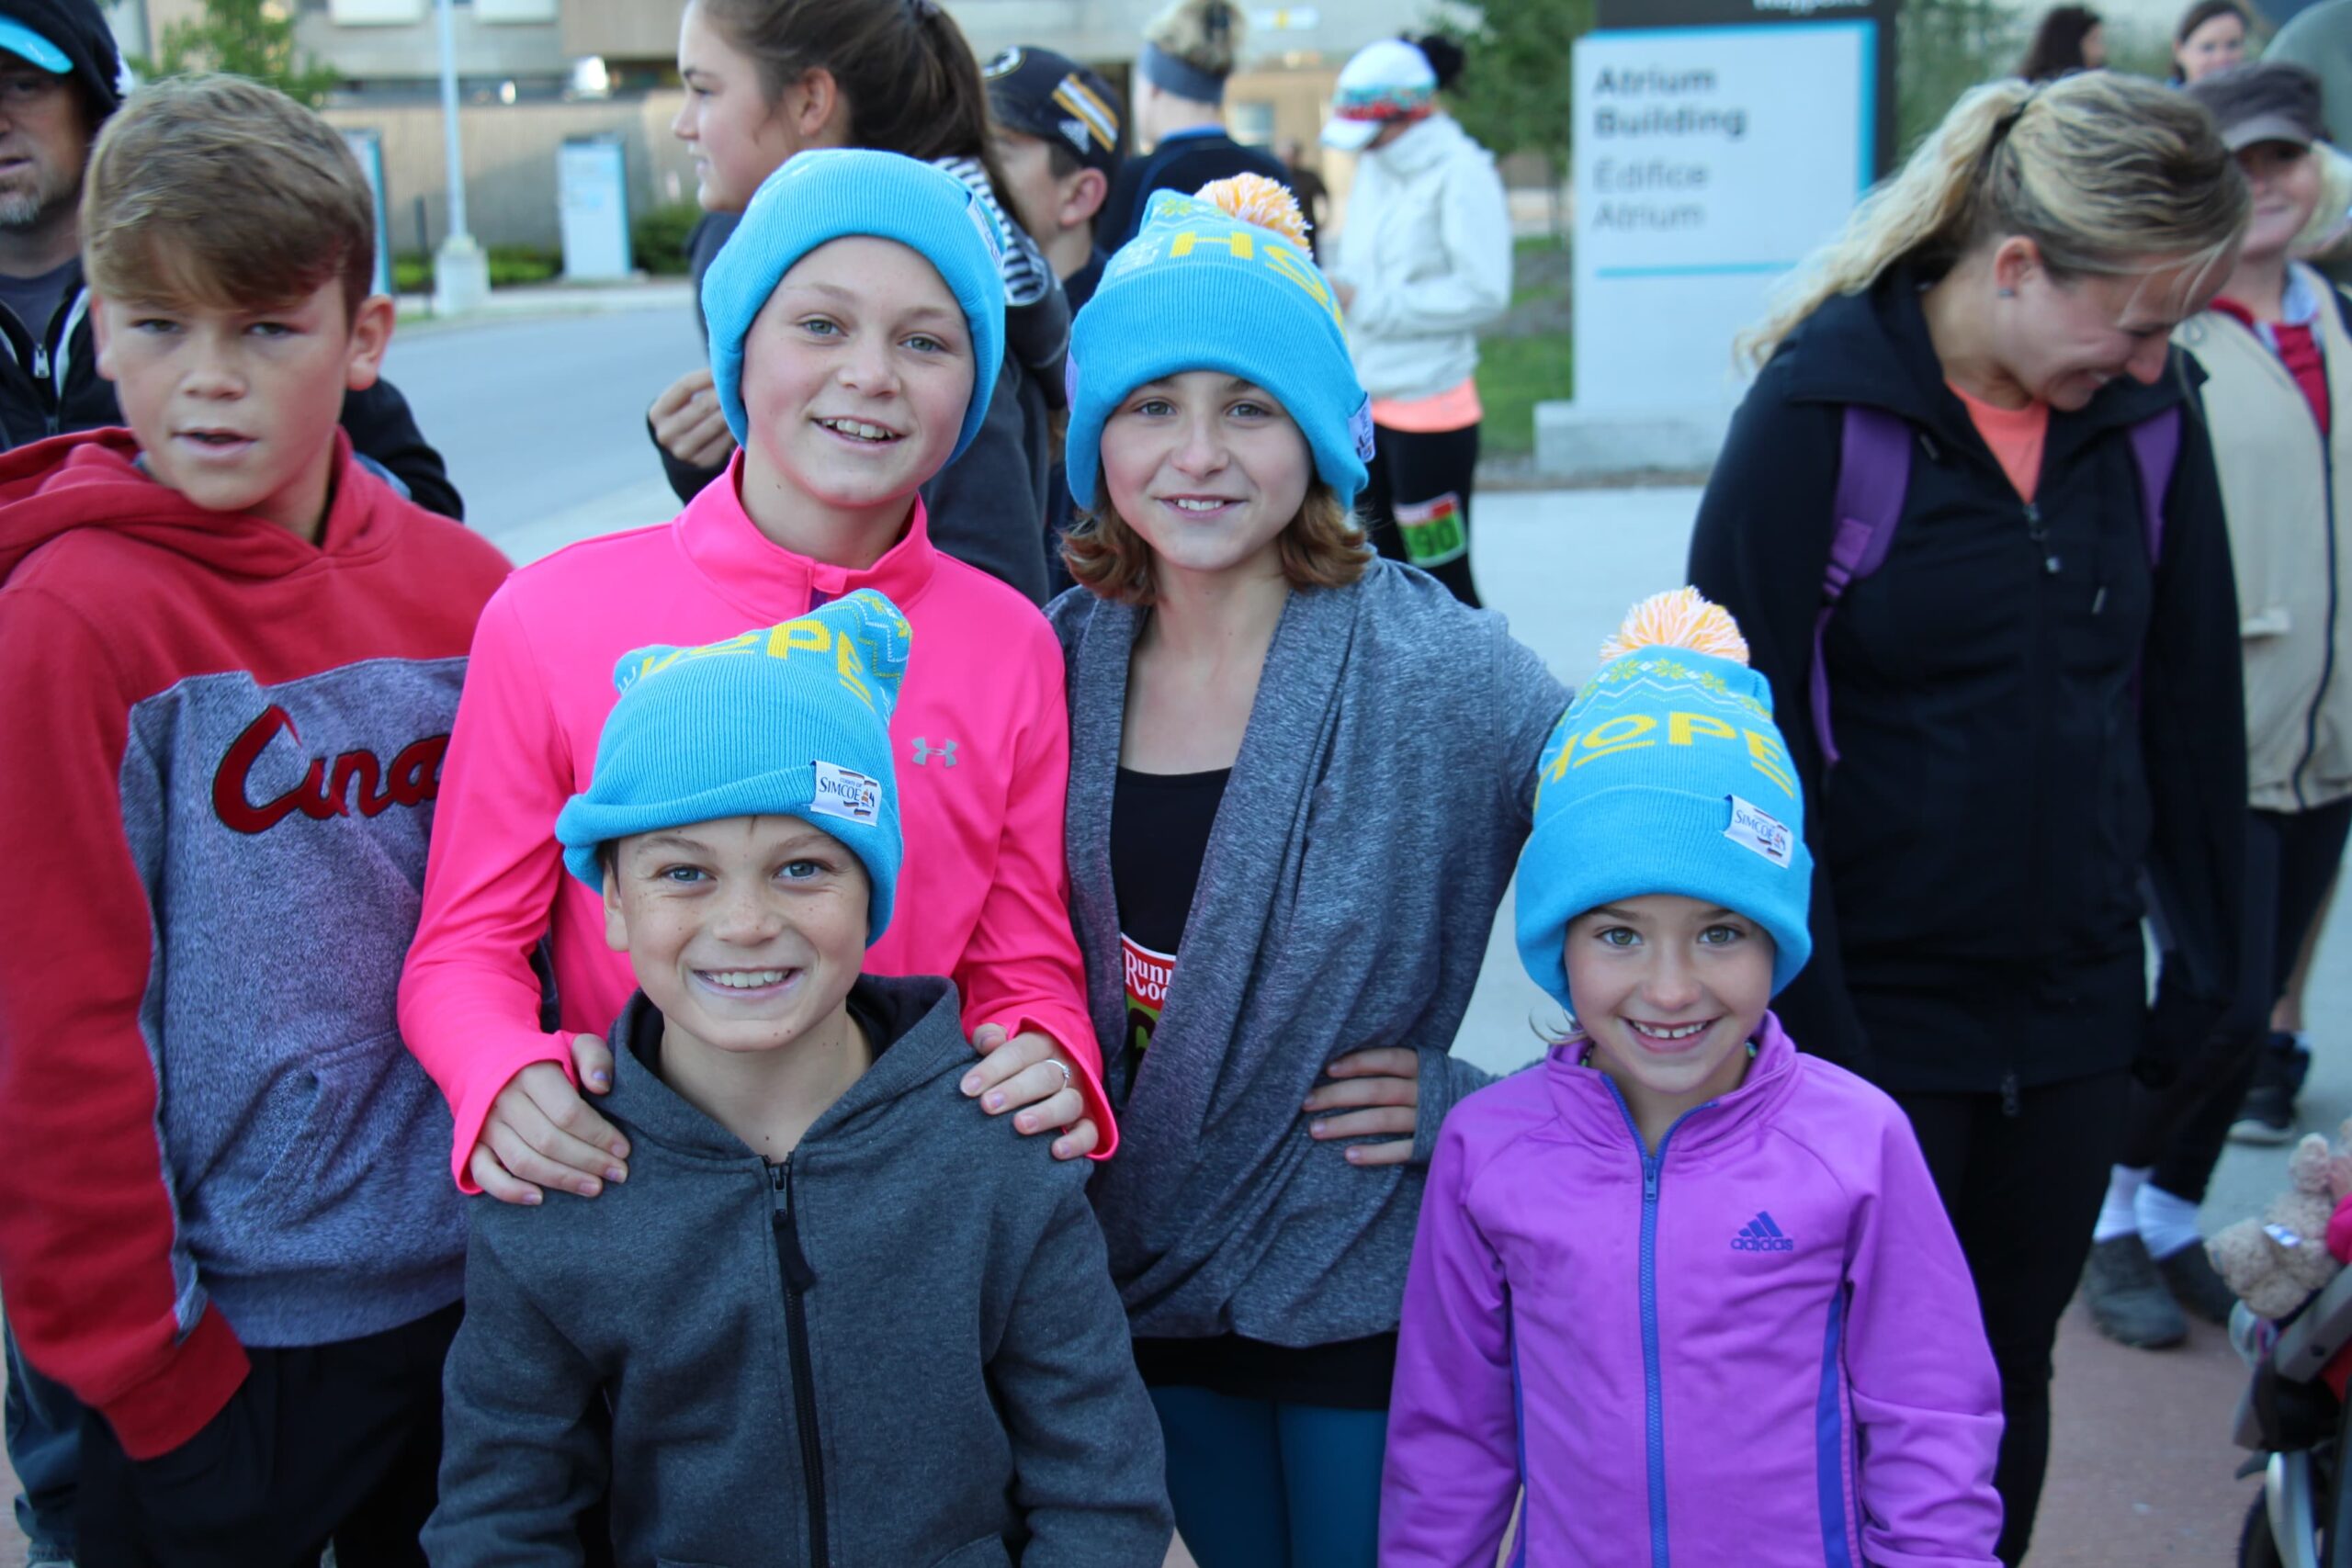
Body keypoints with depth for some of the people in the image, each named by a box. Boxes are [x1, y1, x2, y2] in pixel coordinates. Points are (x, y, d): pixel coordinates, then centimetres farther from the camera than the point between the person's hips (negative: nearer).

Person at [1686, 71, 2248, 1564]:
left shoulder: (2152, 414, 1)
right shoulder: (1824, 409, -14)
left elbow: (2194, 702, 10)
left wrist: (2209, 962, 9)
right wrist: (1794, 1021, -13)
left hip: (2076, 1015, 5)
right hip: (1872, 1017, -4)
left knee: (2009, 1381, 17)